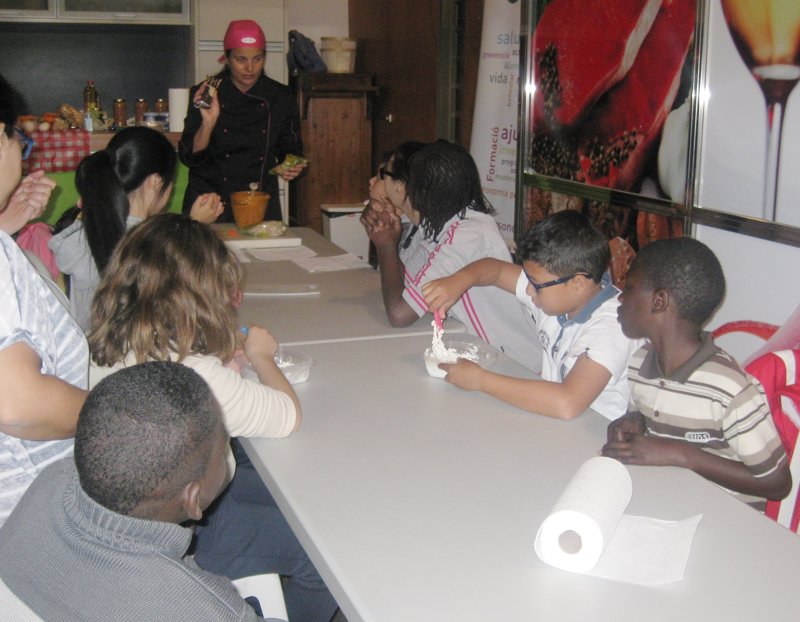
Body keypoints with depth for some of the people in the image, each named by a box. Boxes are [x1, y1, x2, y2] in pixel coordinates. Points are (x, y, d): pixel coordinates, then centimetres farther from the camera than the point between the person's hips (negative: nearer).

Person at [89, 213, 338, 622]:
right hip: (186, 537, -8)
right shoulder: (196, 375, -35)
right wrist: (261, 356, -2)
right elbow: (288, 415, -18)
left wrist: (234, 358, -1)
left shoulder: (105, 349, -10)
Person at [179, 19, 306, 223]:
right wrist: (208, 122, -26)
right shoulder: (204, 94, -6)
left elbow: (291, 148, 11)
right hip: (208, 202, -2)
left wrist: (292, 167, -10)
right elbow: (190, 158, -11)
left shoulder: (280, 97, 0)